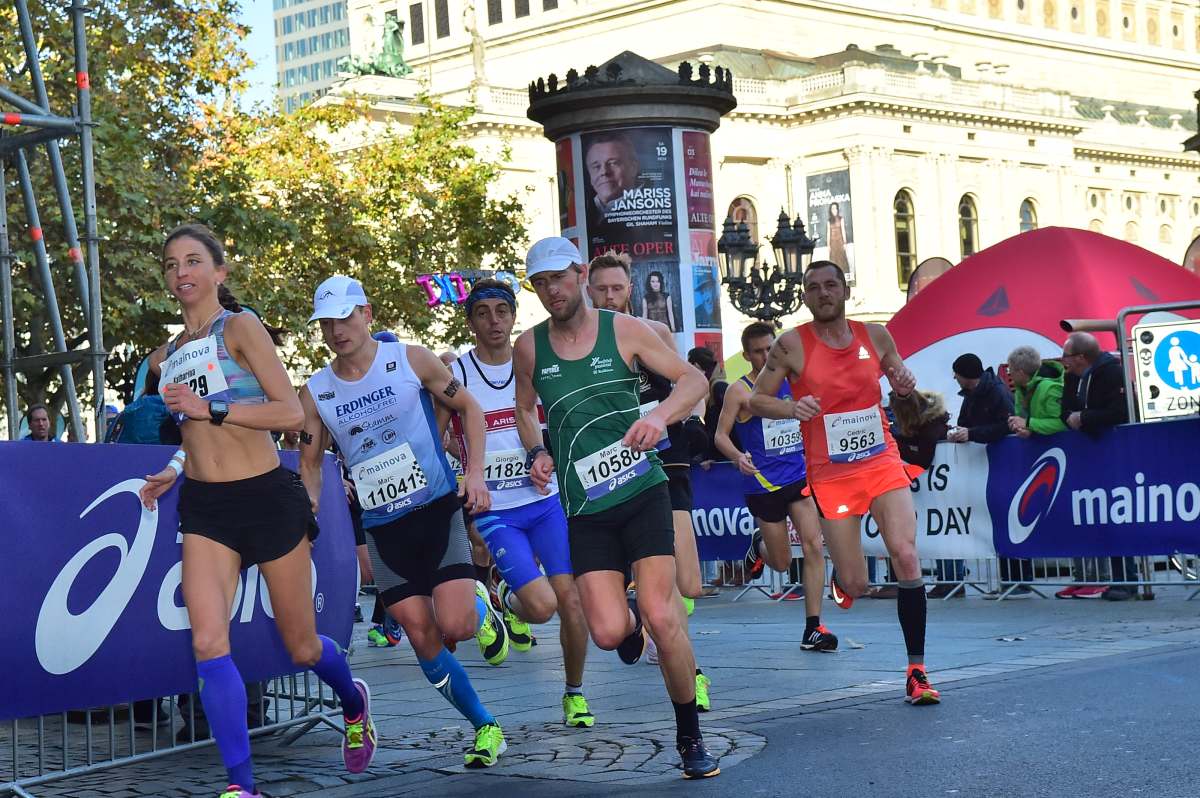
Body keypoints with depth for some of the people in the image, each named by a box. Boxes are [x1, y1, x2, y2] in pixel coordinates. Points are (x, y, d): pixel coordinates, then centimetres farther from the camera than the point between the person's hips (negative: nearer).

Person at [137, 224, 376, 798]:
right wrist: (176, 469, 11)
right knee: (208, 642, -16)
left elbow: (291, 412, -15)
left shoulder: (239, 329, -6)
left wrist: (209, 409, -20)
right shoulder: (167, 357, 13)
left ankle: (354, 702, 42)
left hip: (267, 498, -4)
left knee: (302, 648, 8)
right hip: (204, 508, 4)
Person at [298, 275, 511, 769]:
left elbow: (468, 407, 5)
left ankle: (482, 609, 19)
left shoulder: (411, 360, -5)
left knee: (456, 625, -18)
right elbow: (310, 462, 11)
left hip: (438, 510, -3)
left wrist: (475, 473, -6)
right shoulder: (315, 392, 0)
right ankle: (485, 728, 16)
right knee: (423, 640, 0)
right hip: (382, 528, 3)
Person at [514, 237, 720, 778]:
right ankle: (631, 623, 30)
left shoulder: (624, 330, 0)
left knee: (661, 616, -13)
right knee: (609, 633, -11)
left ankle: (690, 739, 6)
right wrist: (535, 453, 3)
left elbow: (693, 380, 2)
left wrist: (660, 415, -18)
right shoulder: (529, 347, 6)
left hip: (642, 490, -2)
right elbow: (524, 408, 23)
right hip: (584, 509, 2)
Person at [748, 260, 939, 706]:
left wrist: (906, 385, -4)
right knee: (856, 586, 0)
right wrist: (792, 408, -20)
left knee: (906, 556, -17)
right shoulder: (792, 345, -5)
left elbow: (899, 377, 20)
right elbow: (756, 401, -1)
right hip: (831, 474, -2)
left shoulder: (875, 336, 4)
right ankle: (841, 576, 42)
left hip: (882, 463, 2)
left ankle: (916, 672, -10)